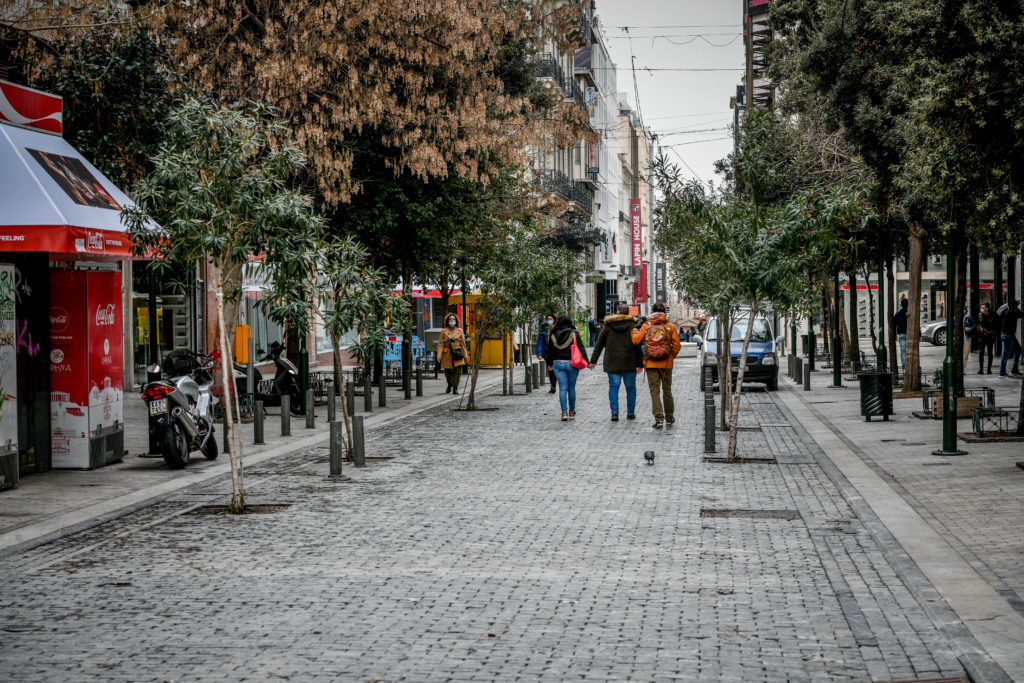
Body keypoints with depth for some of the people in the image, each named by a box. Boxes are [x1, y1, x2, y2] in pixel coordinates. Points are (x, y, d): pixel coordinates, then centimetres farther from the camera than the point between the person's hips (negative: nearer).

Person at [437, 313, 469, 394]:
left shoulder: (459, 331, 6)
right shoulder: (443, 332, 3)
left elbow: (463, 344, 8)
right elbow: (440, 344, -1)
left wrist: (466, 356, 7)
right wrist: (439, 356, -10)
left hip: (457, 355, 0)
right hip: (447, 355, 0)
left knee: (457, 371, -12)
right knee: (447, 372, 6)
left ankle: (455, 389, -3)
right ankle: (449, 385, 35)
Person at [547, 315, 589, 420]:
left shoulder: (552, 335, 3)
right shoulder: (574, 334, -4)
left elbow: (550, 351, 12)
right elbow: (581, 348, -5)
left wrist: (549, 364, 24)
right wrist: (586, 362, 1)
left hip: (558, 363, 1)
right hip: (571, 363, -1)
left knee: (562, 388, 0)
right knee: (571, 388, 10)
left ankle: (564, 412, -10)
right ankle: (572, 411, 19)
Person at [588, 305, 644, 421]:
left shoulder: (608, 326, 4)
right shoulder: (633, 326, 0)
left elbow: (599, 344, 7)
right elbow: (638, 346, -5)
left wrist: (593, 360, 12)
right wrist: (640, 363, -4)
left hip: (612, 363, 0)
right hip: (629, 363, 0)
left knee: (613, 387, 2)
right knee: (630, 387, 11)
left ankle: (614, 412, -13)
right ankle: (630, 413, 15)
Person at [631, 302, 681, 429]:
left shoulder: (646, 326, -4)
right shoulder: (670, 327, -2)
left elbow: (636, 340, -5)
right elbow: (676, 345, -6)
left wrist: (634, 331, 15)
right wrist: (671, 356, 10)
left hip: (650, 364, -1)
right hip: (666, 364, 1)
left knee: (655, 391, 1)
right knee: (667, 390, 14)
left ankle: (659, 418, -9)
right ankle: (669, 418, 24)